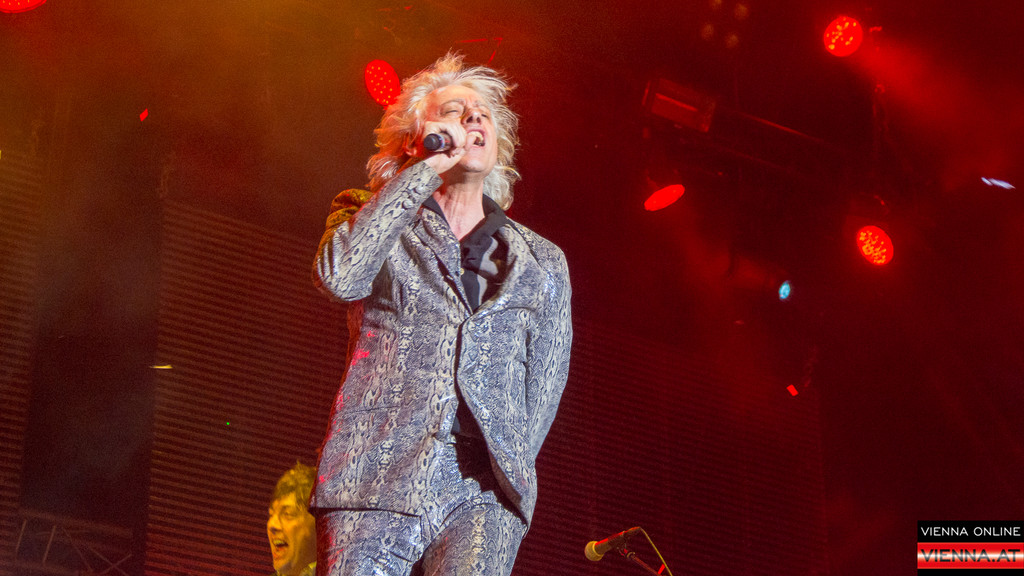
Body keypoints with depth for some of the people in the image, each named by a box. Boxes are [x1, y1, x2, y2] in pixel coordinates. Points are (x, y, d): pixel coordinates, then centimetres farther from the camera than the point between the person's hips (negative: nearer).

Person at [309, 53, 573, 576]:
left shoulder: (542, 263, 21)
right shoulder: (368, 218, 17)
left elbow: (544, 386, 20)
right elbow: (339, 276, -6)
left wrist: (509, 468, 4)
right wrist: (425, 170, -2)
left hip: (483, 492, 1)